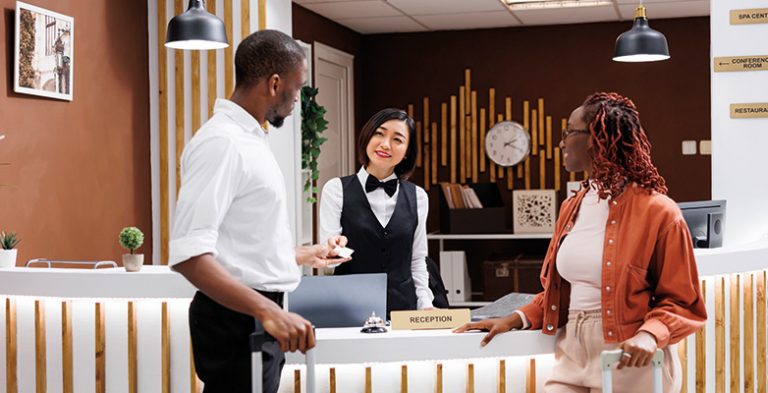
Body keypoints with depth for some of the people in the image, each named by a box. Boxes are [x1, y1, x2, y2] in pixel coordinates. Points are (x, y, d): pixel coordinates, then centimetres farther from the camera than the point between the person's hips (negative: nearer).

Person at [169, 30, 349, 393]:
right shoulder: (221, 141, -18)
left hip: (257, 315, 10)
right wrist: (268, 311, -34)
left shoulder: (247, 139, 13)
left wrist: (303, 256, 32)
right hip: (237, 320, -10)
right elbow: (189, 254, -28)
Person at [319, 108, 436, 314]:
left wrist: (425, 305, 4)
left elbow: (417, 260, 14)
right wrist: (335, 248, -24)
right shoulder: (336, 189, 0)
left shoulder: (417, 197, 9)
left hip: (403, 305, 2)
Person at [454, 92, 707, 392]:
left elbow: (683, 303, -8)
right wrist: (516, 319, 5)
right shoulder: (571, 208, 10)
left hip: (629, 364, -5)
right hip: (572, 359, 5)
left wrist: (650, 335, -25)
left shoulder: (658, 212, -11)